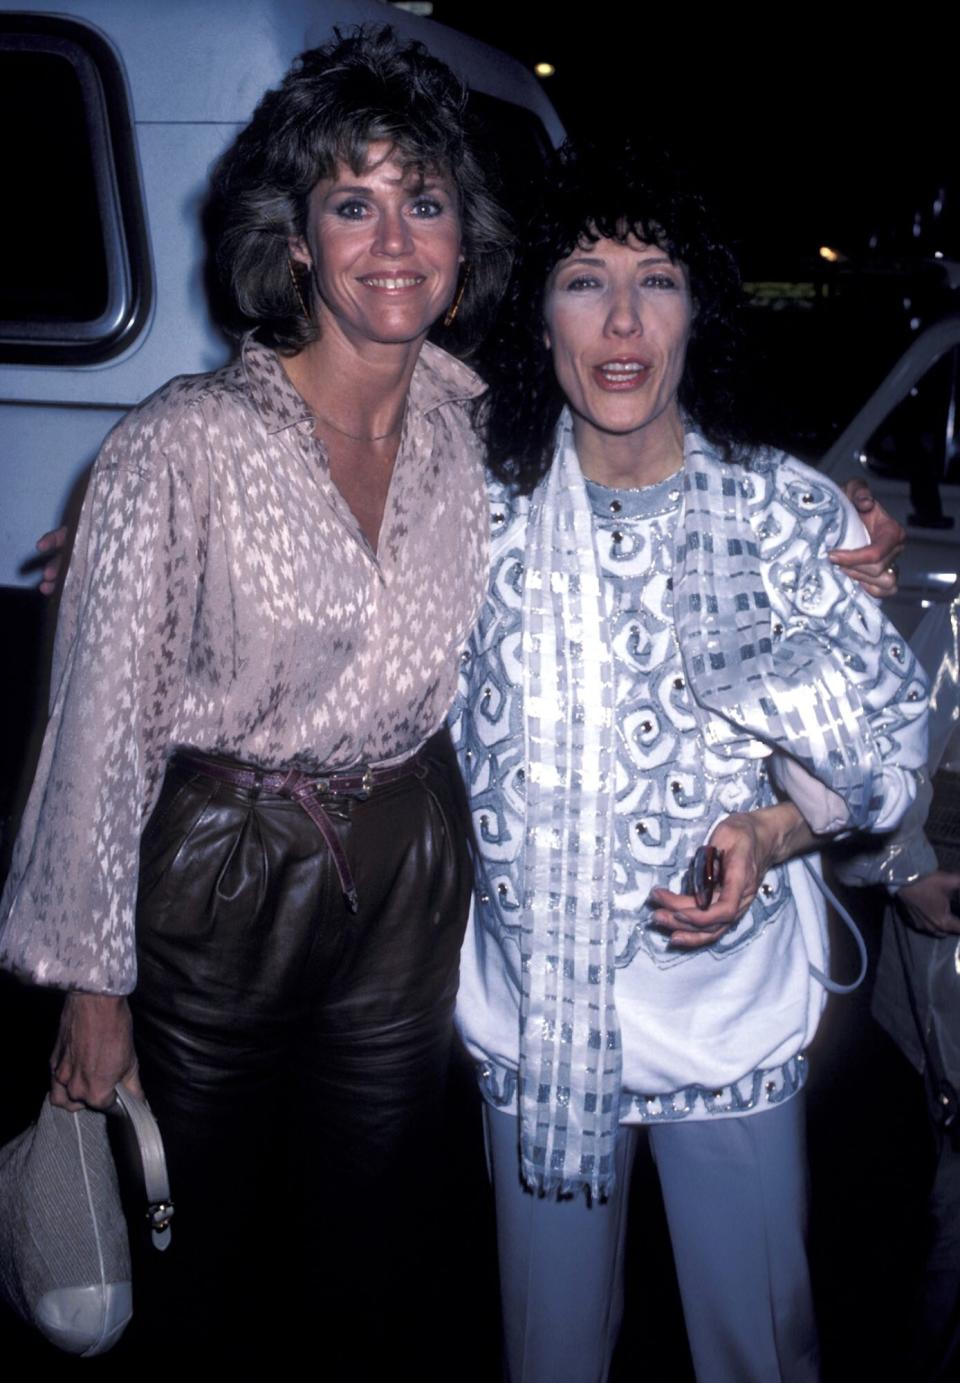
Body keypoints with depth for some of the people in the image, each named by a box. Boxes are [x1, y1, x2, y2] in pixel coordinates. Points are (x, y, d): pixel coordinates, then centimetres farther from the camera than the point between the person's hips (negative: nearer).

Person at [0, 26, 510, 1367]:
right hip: (222, 873, -3)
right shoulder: (183, 445, -18)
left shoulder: (478, 427, -4)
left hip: (412, 869, 4)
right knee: (214, 1222, 17)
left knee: (373, 1223, 21)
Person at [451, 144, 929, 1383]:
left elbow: (887, 735, 1)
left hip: (727, 1001, -1)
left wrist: (774, 832, -18)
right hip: (530, 1001, 2)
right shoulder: (485, 509, -3)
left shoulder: (789, 513, -7)